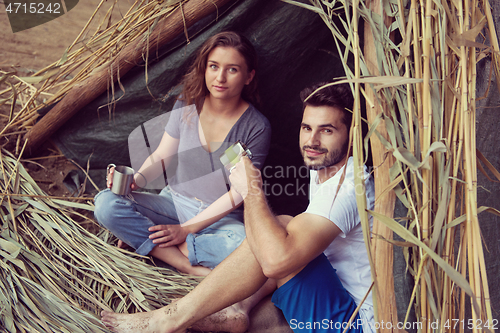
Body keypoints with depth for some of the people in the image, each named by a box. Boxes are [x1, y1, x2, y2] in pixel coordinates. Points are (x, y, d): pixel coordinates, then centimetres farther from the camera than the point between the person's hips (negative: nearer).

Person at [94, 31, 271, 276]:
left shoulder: (256, 127, -14)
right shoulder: (186, 106, -2)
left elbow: (237, 194, -13)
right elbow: (162, 155, 6)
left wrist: (187, 229, -16)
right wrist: (137, 179, -16)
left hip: (221, 217, -3)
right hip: (174, 202, 4)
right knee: (106, 203, -22)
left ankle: (141, 237, -21)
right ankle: (192, 268, -26)